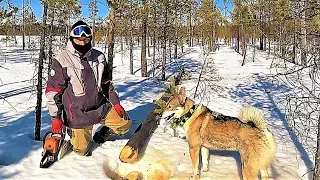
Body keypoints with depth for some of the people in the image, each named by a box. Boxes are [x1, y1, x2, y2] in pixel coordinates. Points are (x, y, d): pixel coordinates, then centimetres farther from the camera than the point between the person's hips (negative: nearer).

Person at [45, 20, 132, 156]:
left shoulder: (99, 57, 4)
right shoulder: (61, 61, -10)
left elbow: (106, 83, 15)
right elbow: (53, 91, -8)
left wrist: (115, 103, 10)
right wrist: (56, 118, -11)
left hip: (101, 106, 4)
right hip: (78, 113, -4)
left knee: (125, 124, 1)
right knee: (82, 151, -1)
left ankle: (103, 133, 28)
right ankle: (72, 133, 30)